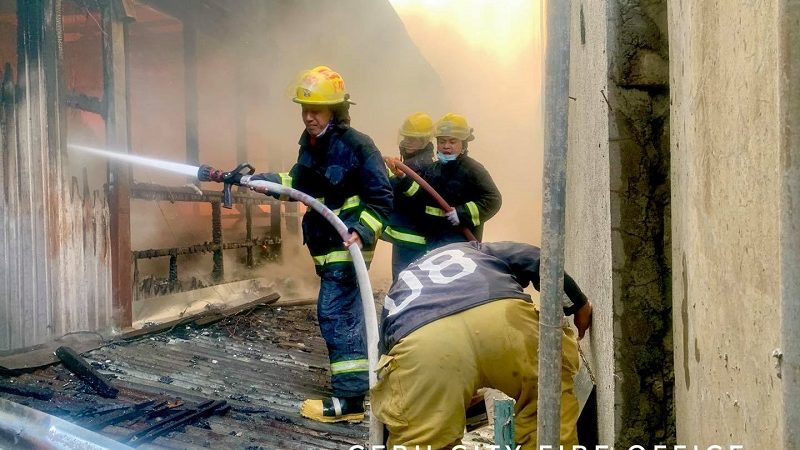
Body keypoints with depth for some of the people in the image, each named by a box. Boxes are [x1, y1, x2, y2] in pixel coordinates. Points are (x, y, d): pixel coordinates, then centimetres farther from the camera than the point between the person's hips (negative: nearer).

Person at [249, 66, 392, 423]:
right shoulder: (311, 142, 8)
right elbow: (300, 182, 21)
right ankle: (361, 379, 28)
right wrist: (265, 180, 9)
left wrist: (361, 230, -29)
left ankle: (349, 398, -5)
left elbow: (381, 198, -18)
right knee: (348, 313, 16)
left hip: (347, 245, -9)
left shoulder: (357, 146, -18)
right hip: (326, 245, 9)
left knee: (334, 313, -10)